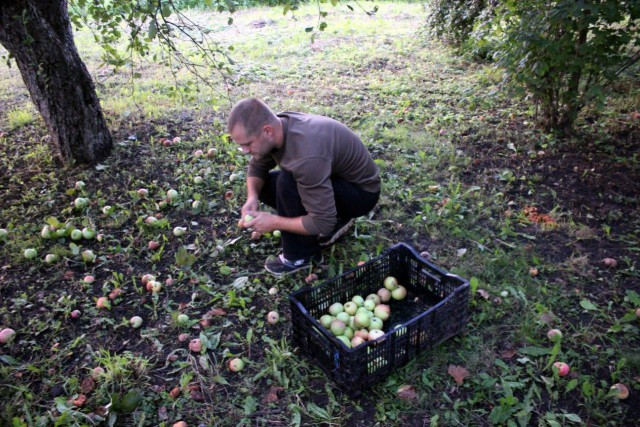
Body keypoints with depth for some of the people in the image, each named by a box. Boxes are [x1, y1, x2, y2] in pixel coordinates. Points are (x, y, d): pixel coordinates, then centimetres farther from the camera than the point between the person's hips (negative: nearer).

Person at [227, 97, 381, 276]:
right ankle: (336, 216, 8)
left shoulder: (306, 156, -38)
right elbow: (257, 166, 5)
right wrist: (252, 197, -14)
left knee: (288, 183, -31)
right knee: (261, 184, 4)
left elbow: (323, 223, -35)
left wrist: (274, 222, -25)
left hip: (362, 191, -8)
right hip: (336, 176, 8)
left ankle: (301, 255, -10)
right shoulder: (279, 125, -13)